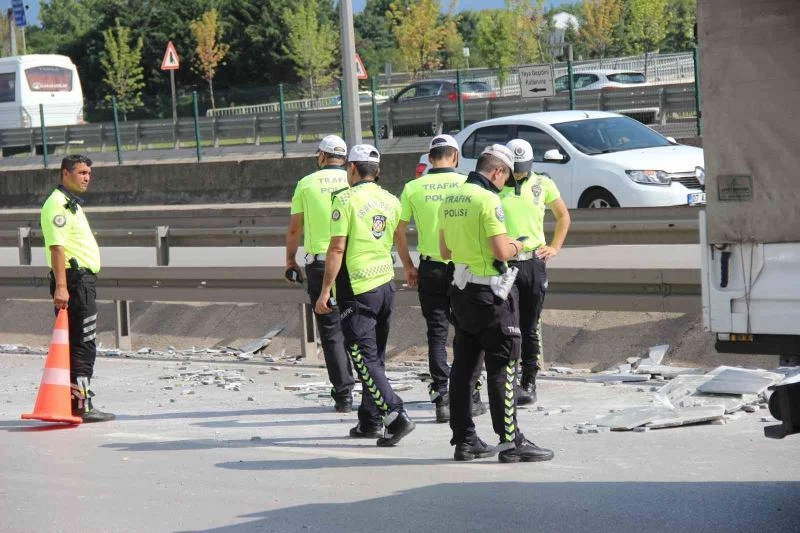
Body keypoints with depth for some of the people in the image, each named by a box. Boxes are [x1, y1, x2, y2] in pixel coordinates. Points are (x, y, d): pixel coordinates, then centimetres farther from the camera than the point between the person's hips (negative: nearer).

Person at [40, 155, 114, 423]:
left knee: (76, 344, 13)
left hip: (83, 280, 11)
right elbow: (57, 246, -21)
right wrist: (61, 287, -28)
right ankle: (80, 405, -12)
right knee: (82, 345, -11)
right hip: (74, 279, -11)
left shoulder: (72, 204, 22)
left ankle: (73, 404, 17)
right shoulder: (58, 203, -12)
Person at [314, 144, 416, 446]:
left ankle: (396, 416, -17)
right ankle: (370, 421, 22)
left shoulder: (346, 199, -12)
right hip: (386, 284, 7)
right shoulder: (391, 201, 8)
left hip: (357, 290, -7)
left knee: (365, 357, -6)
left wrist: (325, 291, -12)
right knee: (375, 355, 15)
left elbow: (337, 248, -15)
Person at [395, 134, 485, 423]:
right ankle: (470, 397, 11)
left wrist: (408, 267, 14)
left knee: (436, 333, 5)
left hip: (430, 269, 1)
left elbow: (399, 231, 3)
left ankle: (441, 398, 0)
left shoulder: (413, 188, 0)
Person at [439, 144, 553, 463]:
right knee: (501, 367, -4)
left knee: (463, 365, 11)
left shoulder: (450, 201, 9)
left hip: (461, 290, 8)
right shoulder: (488, 200, -16)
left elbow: (445, 251, 16)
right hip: (490, 293, -8)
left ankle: (464, 440, 14)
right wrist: (514, 247, 0)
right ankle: (511, 442, -3)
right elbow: (501, 251, -21)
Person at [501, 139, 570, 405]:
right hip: (503, 263, -2)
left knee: (530, 326, 6)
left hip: (534, 261, 2)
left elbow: (563, 216, 19)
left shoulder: (542, 185, 6)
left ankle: (529, 382, 13)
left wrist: (555, 247, 9)